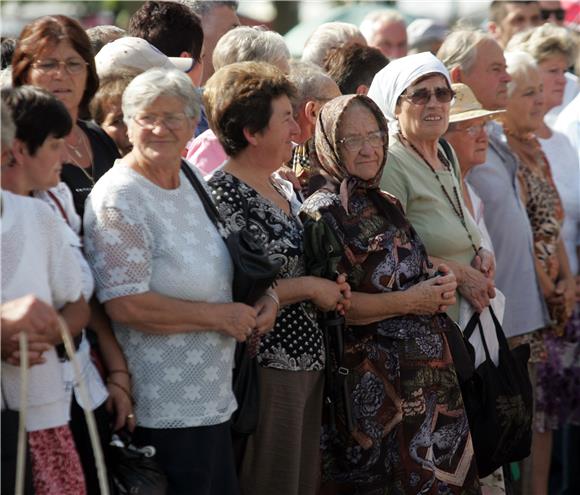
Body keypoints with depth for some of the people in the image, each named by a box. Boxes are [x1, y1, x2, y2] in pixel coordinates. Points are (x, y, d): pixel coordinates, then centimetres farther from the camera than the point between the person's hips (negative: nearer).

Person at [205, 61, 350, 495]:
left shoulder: (284, 189, 14)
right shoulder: (224, 194, -15)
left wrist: (332, 289, 9)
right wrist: (311, 287, -16)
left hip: (308, 360, 9)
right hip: (267, 366, -9)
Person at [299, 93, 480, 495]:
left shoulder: (388, 205, 14)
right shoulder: (323, 213, -10)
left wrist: (441, 288, 3)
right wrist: (408, 302, -17)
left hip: (430, 375, 8)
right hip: (376, 382, -8)